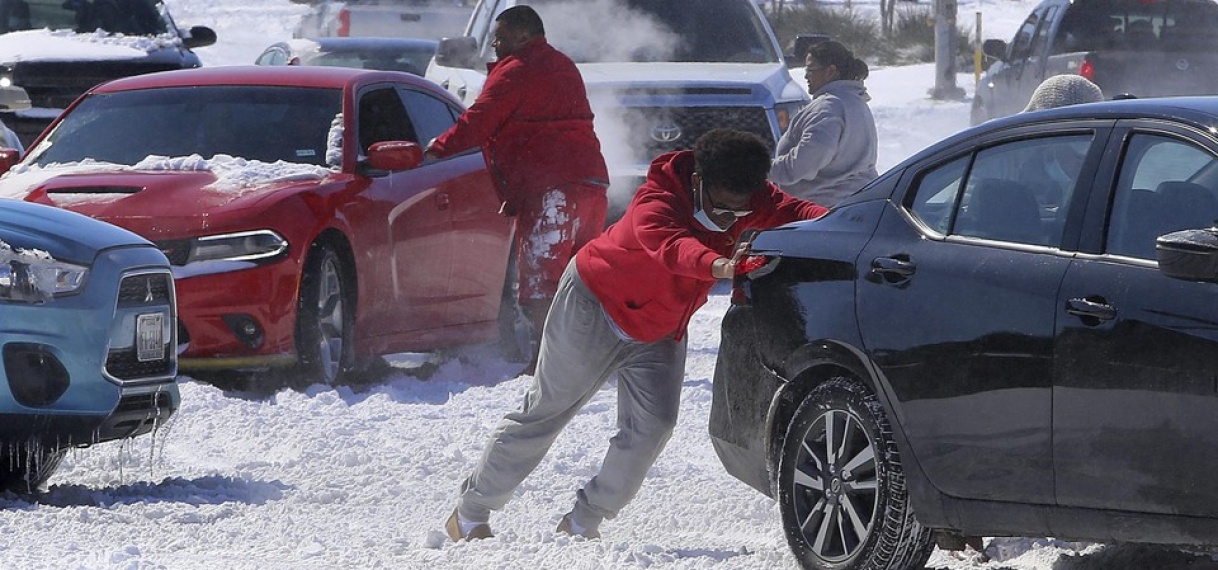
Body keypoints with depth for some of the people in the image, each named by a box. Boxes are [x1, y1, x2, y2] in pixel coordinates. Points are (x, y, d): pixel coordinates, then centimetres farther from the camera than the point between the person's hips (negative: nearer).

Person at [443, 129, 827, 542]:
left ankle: (583, 523, 3)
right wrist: (718, 266, -76)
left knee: (652, 426, -12)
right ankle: (470, 514, 18)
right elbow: (669, 245, -55)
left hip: (659, 332, 6)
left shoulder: (751, 199, -16)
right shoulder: (656, 202, -36)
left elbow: (791, 211, -26)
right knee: (545, 414, 3)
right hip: (594, 307, -6)